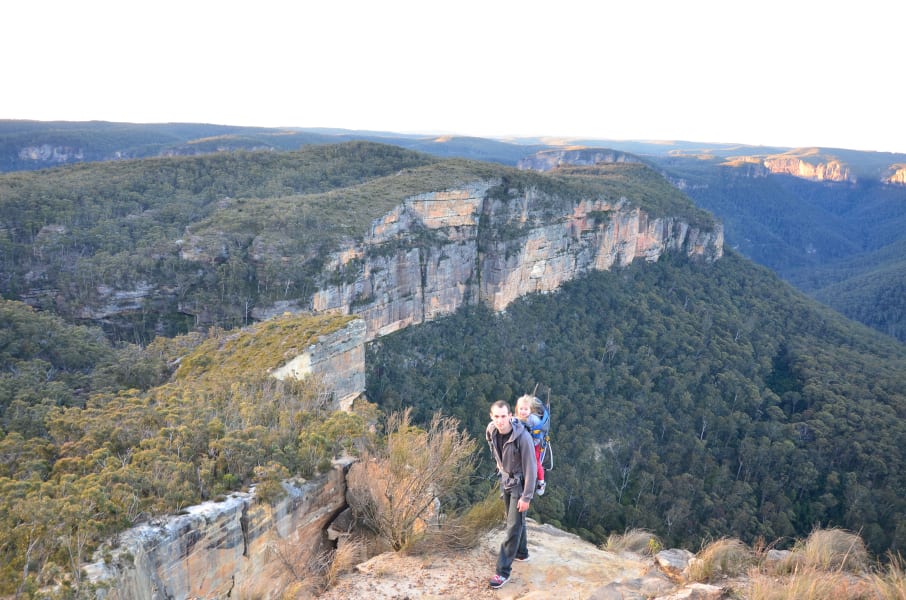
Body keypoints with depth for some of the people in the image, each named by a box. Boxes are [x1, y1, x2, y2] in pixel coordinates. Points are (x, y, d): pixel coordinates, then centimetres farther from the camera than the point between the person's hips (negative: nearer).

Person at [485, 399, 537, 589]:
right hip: (505, 478, 7)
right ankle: (521, 552, 43)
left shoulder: (523, 437, -32)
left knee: (514, 526, -5)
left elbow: (530, 469, -26)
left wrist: (526, 497, -23)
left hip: (520, 482, -6)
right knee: (513, 519, 22)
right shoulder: (491, 430, -14)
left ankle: (503, 571, 1)